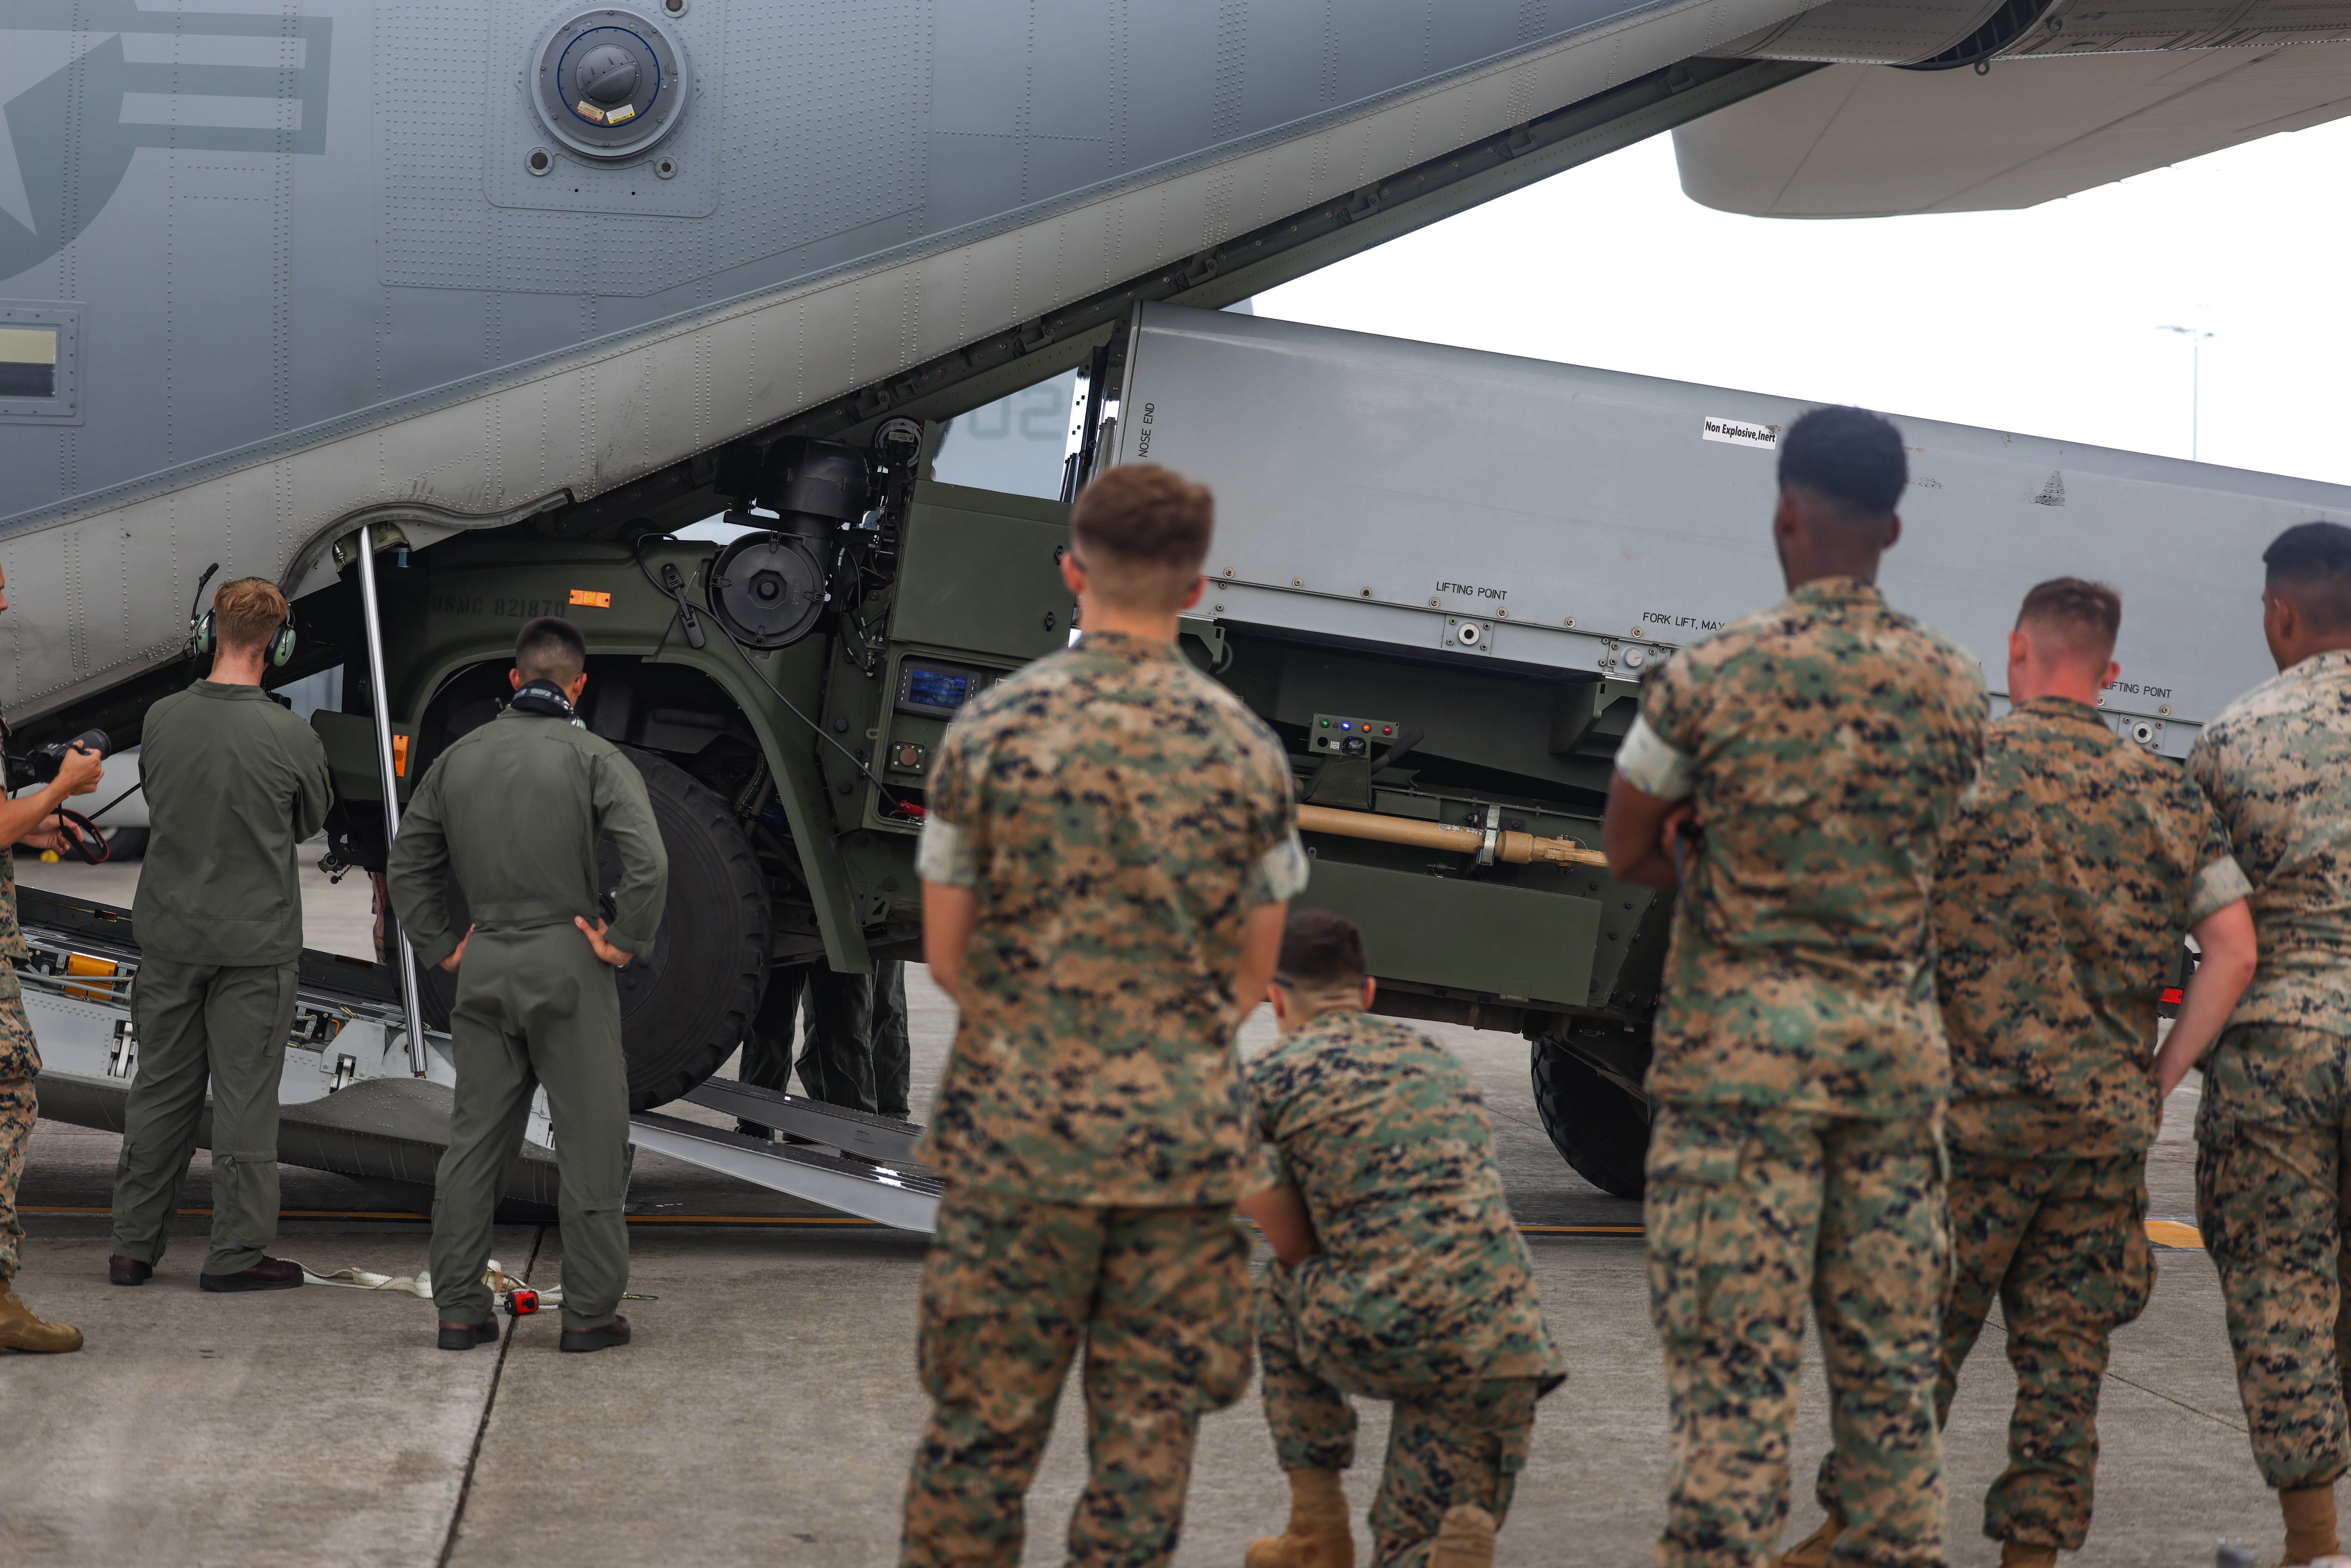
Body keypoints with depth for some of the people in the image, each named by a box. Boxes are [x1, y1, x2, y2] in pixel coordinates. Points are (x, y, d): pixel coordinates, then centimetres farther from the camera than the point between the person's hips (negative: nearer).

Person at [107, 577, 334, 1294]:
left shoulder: (162, 719, -6)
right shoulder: (291, 738, -15)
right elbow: (310, 822, 2)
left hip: (170, 932, 3)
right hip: (256, 939, -3)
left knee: (160, 1092, 12)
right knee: (245, 1097, 4)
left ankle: (134, 1246, 19)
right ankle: (237, 1252, 9)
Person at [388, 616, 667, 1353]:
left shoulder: (460, 757, 9)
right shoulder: (593, 757, -6)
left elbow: (408, 864, 15)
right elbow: (648, 860, -19)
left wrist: (441, 948, 17)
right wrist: (625, 942, -8)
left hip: (483, 964, 4)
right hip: (567, 961, -4)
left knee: (475, 1135, 10)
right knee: (589, 1140, 3)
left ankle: (460, 1308, 11)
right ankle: (590, 1311, 6)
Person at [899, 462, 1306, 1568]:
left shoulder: (992, 728, -4)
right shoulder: (1245, 750, 0)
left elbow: (948, 957, 1)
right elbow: (1251, 977, 7)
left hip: (1014, 1133, -1)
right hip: (1184, 1136, 1)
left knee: (981, 1430, 7)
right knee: (1145, 1437, 7)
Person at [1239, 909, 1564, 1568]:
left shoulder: (1269, 1078, 5)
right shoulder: (1437, 1058, 23)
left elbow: (1293, 1247, 10)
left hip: (1383, 1341, -4)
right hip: (1508, 1350, 4)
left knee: (1280, 1292, 31)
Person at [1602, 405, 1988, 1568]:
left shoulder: (1710, 676, -7)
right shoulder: (1953, 686, 4)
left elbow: (1627, 852, 2)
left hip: (1740, 1046, -4)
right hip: (1897, 1045, 4)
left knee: (1734, 1368, -3)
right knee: (1891, 1363, 11)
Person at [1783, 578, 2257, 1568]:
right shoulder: (2166, 793, 6)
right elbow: (2234, 949, 2)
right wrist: (2158, 1078, 6)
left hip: (1972, 1113, -3)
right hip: (2107, 1124, 3)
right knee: (2065, 1347, 10)